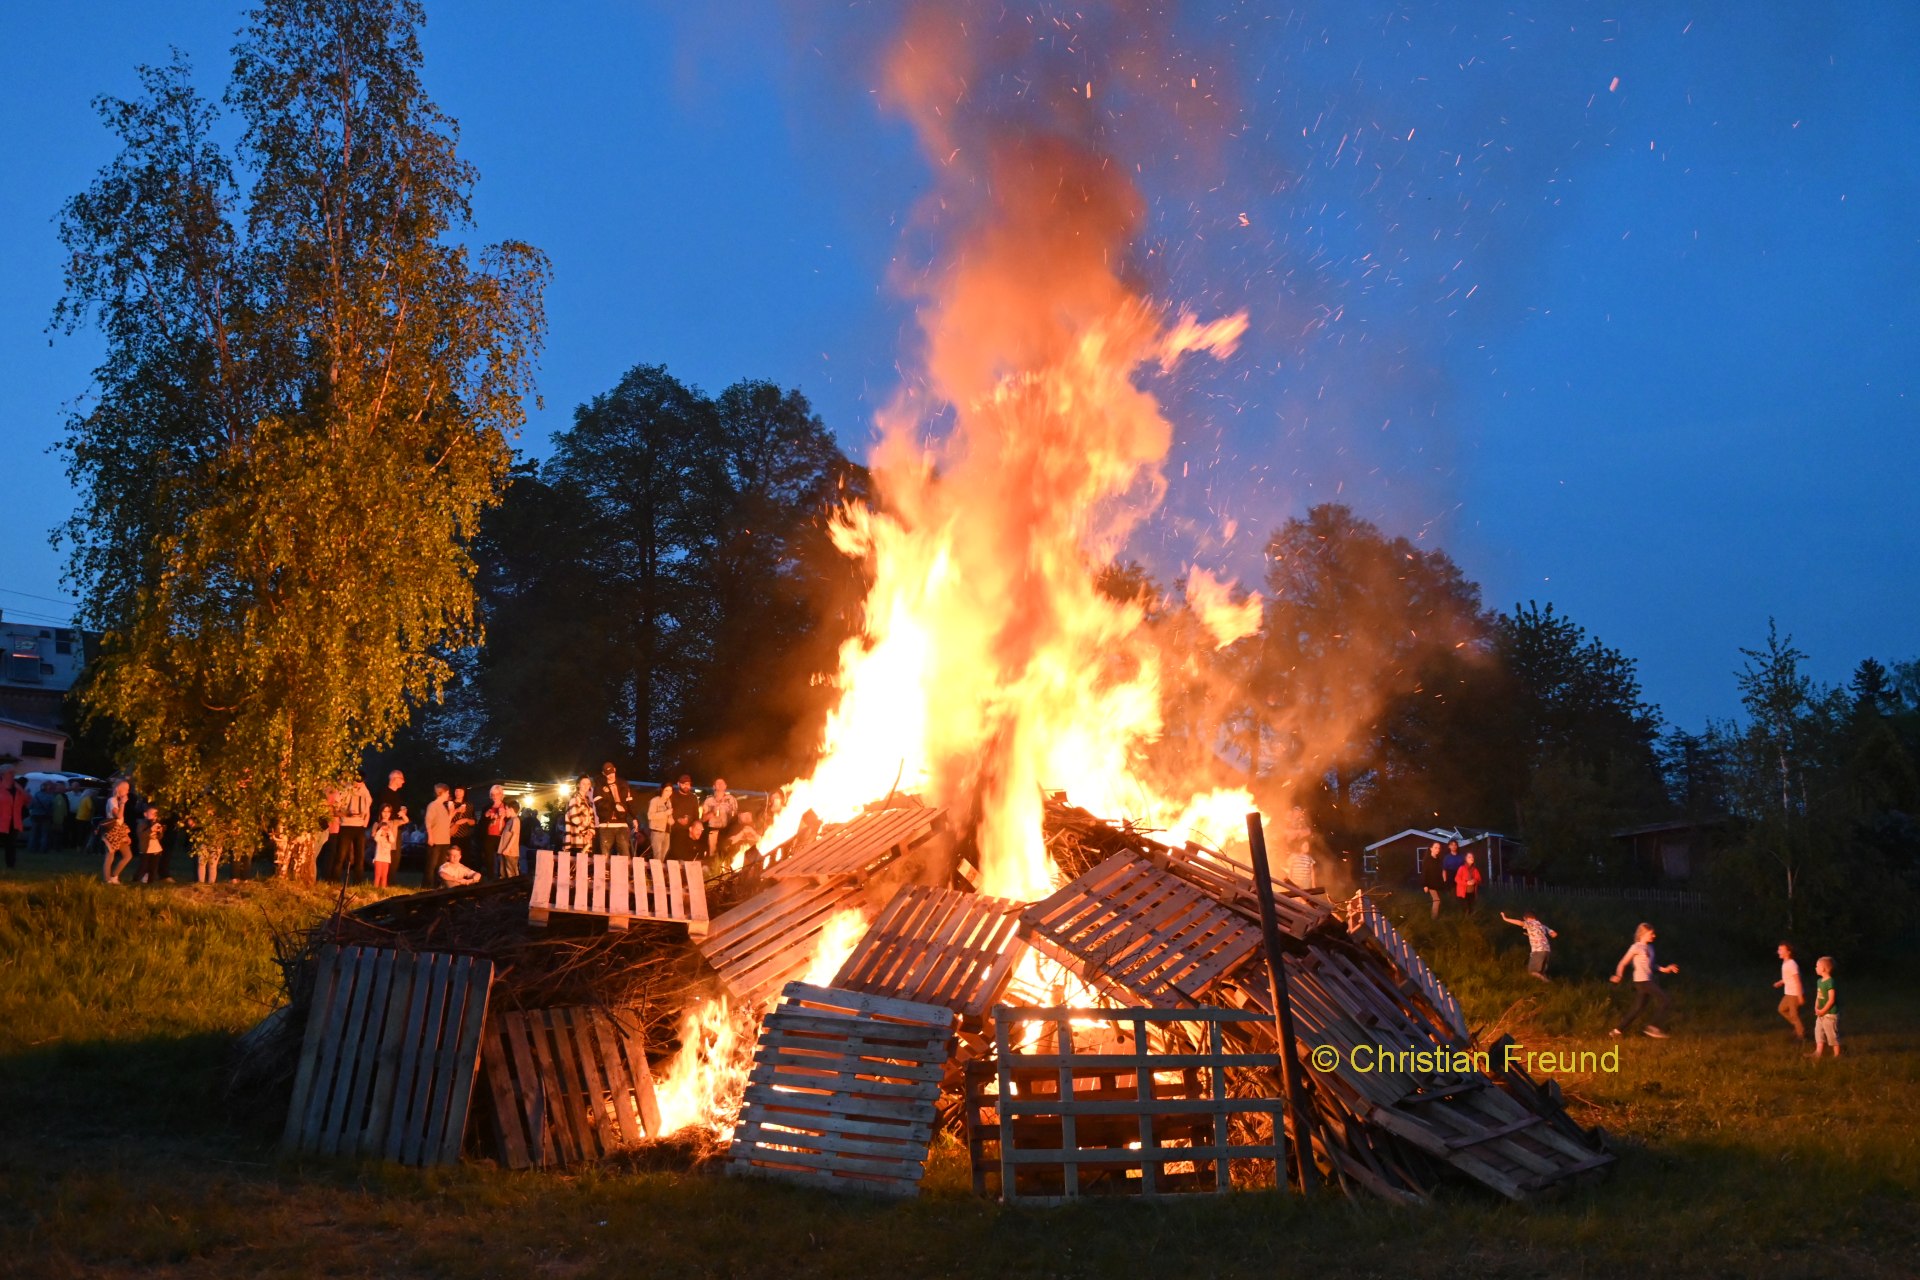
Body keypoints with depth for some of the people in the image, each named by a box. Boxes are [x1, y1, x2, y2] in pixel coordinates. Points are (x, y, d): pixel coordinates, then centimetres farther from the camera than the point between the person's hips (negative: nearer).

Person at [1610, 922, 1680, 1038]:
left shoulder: (1649, 948, 16)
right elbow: (1623, 963, -8)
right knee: (1663, 998, -13)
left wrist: (1664, 969, 12)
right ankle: (1653, 1026, -8)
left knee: (1639, 1007, 8)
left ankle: (1618, 1029, 13)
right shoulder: (1636, 947, -8)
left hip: (1649, 980, 8)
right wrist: (1618, 976, -22)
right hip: (1641, 980, -8)